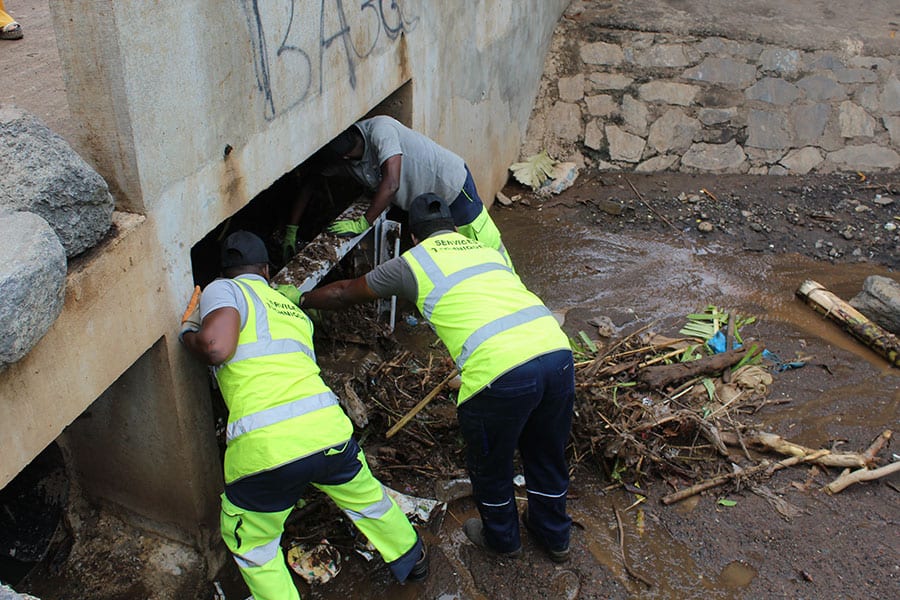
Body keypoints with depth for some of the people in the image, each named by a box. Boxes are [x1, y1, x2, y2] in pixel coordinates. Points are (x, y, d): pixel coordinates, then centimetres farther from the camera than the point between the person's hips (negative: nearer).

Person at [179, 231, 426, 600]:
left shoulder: (223, 290, 7)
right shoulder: (294, 310, 24)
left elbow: (216, 347, -11)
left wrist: (187, 331, 11)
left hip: (263, 448, -5)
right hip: (328, 429, 5)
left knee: (250, 544, 23)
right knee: (366, 498, 34)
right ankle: (411, 561, 56)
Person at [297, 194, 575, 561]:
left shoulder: (412, 262, 14)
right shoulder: (486, 250, 27)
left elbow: (345, 293, 26)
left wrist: (301, 299, 43)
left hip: (500, 370, -6)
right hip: (557, 350, 6)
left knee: (490, 465, 23)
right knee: (547, 453, 28)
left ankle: (502, 538, 47)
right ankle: (554, 536, 49)